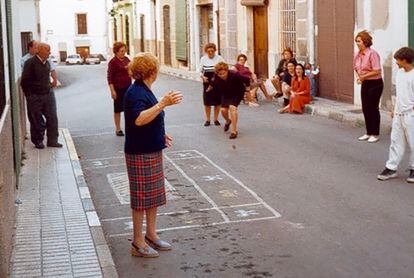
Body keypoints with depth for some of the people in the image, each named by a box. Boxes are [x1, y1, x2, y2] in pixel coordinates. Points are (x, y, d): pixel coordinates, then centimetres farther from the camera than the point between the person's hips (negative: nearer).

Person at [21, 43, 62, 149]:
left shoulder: (47, 63, 8)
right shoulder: (30, 63, -13)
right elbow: (24, 81, -12)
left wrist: (49, 90, 12)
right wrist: (29, 96, -11)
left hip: (48, 95, 6)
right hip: (35, 97, -6)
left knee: (52, 118, 1)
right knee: (37, 120, 5)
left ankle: (52, 140, 9)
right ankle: (38, 141, 18)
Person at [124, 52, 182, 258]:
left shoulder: (144, 91, 11)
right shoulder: (136, 93, -19)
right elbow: (139, 119, -35)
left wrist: (161, 135, 21)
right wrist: (163, 104, -39)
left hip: (152, 150, 10)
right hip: (140, 153, -10)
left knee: (154, 194, 15)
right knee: (141, 197, -2)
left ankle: (151, 235, 27)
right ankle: (138, 243, 8)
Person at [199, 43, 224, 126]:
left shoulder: (219, 58, -4)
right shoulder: (203, 59, 2)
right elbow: (200, 71, 8)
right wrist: (203, 77, -13)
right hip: (207, 83, 1)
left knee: (217, 102, 5)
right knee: (207, 102, 3)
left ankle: (216, 119, 18)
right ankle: (207, 120, 15)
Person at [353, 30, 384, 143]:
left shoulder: (372, 53, -18)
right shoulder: (357, 54, 5)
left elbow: (377, 71, -22)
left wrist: (364, 76, -19)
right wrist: (358, 76, 1)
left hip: (375, 83, -7)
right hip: (364, 83, 8)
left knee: (373, 108, -1)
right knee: (365, 108, 11)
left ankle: (375, 134, 9)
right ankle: (369, 133, 22)